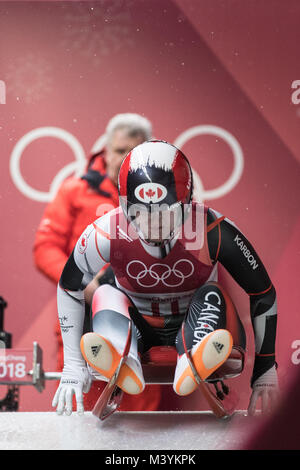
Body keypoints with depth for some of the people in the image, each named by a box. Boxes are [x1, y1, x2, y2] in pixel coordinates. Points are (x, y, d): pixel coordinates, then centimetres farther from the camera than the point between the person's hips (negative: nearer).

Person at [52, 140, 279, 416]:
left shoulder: (214, 233, -23)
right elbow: (69, 290, -3)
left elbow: (264, 294, -11)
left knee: (213, 296, -28)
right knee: (105, 295, -26)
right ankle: (123, 365, -57)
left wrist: (265, 371, -10)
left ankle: (193, 363, -58)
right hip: (137, 327, 1)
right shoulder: (106, 235, -21)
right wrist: (73, 367, -5)